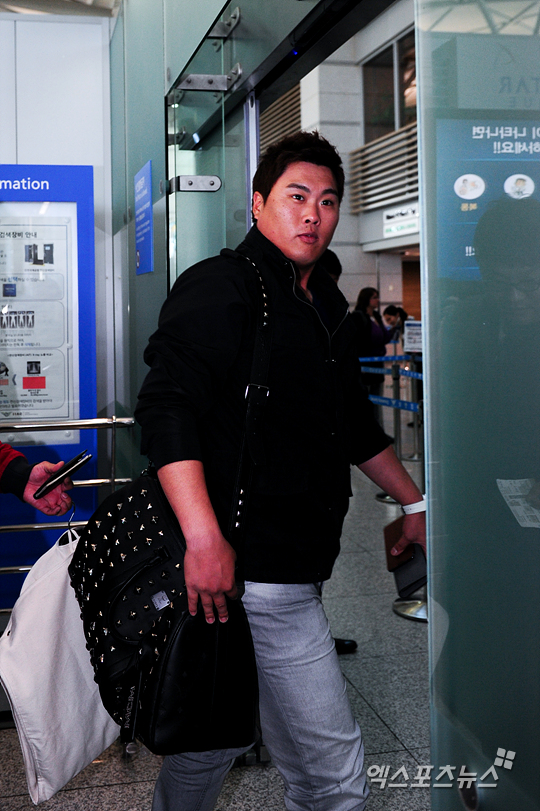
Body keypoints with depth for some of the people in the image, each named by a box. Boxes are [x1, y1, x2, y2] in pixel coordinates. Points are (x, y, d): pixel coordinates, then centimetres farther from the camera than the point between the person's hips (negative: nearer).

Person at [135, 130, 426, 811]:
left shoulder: (327, 306, 18)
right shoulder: (220, 286, -10)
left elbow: (354, 423, 29)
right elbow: (167, 408, -22)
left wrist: (413, 502, 31)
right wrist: (204, 537, -31)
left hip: (292, 570, 9)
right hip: (254, 573, -9)